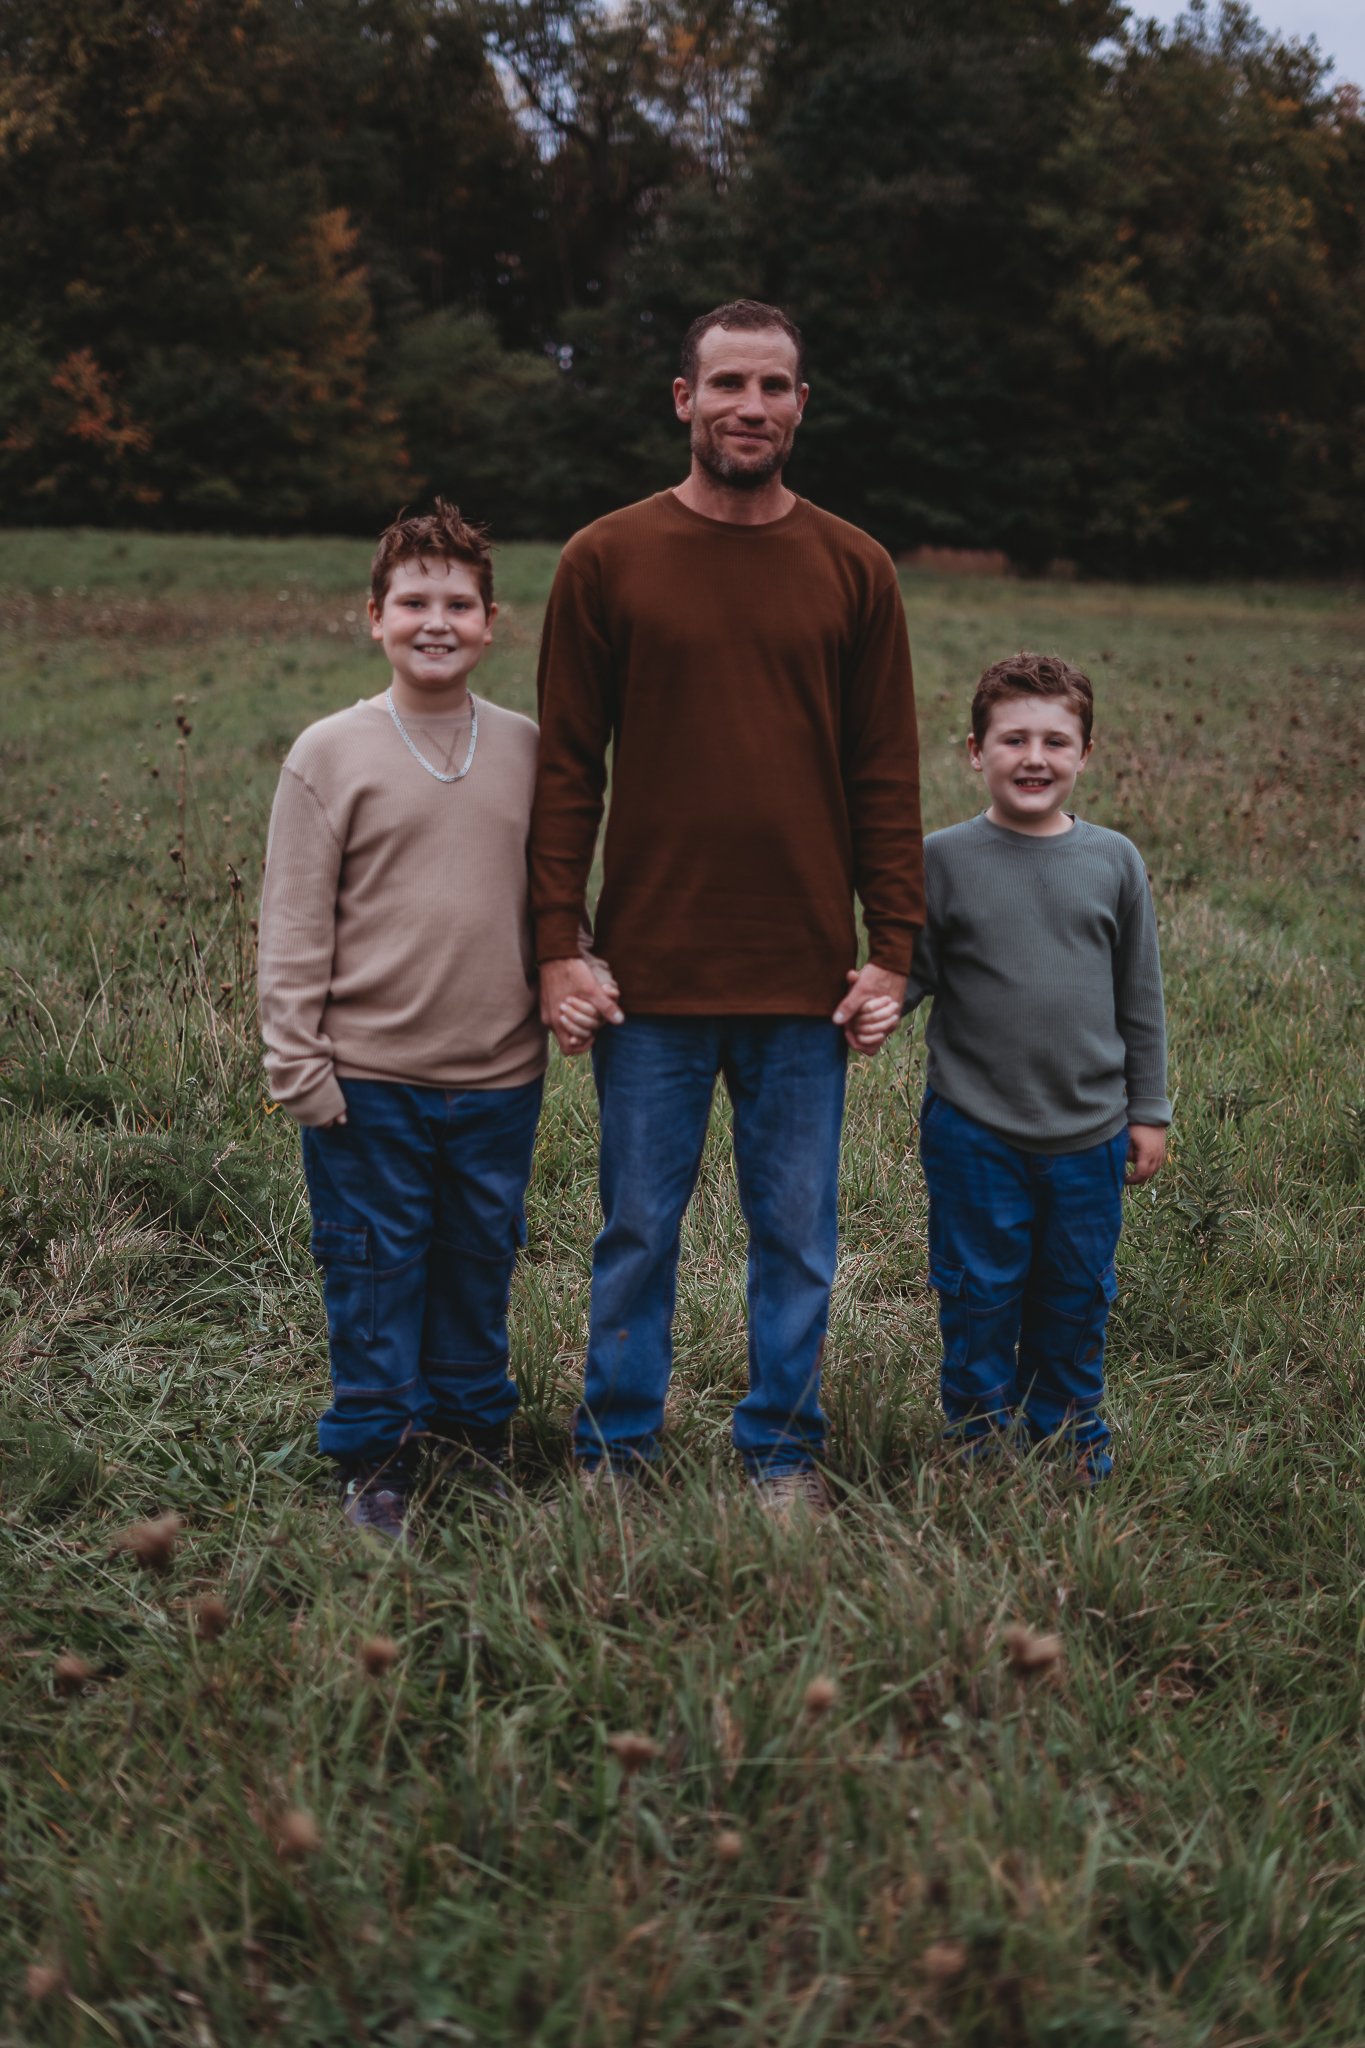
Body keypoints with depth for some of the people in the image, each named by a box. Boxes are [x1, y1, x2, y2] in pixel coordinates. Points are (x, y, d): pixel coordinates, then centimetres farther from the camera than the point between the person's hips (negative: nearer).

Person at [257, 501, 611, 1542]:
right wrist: (298, 1066, -6)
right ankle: (375, 1456, 23)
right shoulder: (329, 754, -3)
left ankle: (472, 1421, 35)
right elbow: (293, 928, -3)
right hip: (368, 1078, -2)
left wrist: (574, 975, -1)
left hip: (500, 1076, 3)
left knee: (480, 1266, 16)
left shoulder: (528, 751, 4)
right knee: (374, 1273, 8)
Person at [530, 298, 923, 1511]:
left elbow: (887, 777, 6)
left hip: (806, 978, 1)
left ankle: (783, 1456, 25)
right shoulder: (606, 561, 2)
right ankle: (615, 1449, 24)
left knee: (796, 1235, 10)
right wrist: (557, 947, -5)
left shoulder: (853, 570, 6)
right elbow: (567, 769, 2)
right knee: (638, 1230, 8)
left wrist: (892, 951, 1)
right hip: (649, 972, -1)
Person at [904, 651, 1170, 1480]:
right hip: (974, 1131, -2)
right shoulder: (945, 859, -5)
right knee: (980, 1296, 8)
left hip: (1090, 1132, 2)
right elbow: (913, 972, -1)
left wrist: (1149, 1111, 8)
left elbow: (1141, 998, 7)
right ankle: (983, 1436, 26)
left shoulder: (1115, 862, 1)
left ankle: (1069, 1431, 34)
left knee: (1076, 1297, 14)